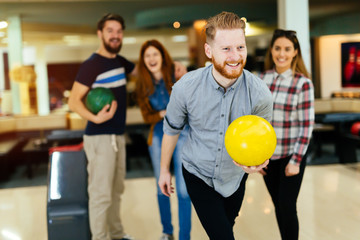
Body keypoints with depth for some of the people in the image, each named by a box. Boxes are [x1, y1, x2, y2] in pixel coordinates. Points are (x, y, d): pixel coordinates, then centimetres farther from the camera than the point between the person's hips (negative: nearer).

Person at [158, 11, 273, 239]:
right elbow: (172, 129, -6)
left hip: (235, 176, 2)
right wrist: (164, 169, 5)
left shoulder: (260, 93, -23)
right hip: (198, 175, -2)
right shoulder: (185, 88, -24)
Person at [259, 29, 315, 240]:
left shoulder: (303, 84, -11)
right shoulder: (262, 79, 1)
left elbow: (307, 125, -11)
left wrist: (296, 160, -14)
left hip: (291, 155, -4)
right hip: (268, 155, 4)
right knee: (278, 206, 13)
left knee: (287, 206, -2)